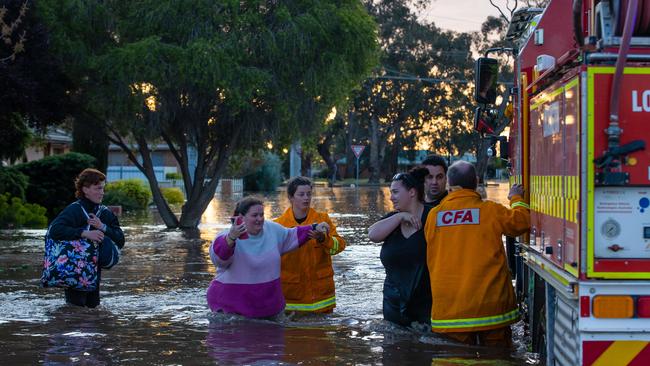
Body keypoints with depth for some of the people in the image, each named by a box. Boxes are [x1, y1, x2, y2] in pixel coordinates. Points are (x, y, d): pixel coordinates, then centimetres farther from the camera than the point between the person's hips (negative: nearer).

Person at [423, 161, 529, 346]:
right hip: (490, 305, -2)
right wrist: (517, 199, 26)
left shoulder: (434, 215, 3)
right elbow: (521, 221, 7)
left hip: (448, 308, 2)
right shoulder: (491, 211, -5)